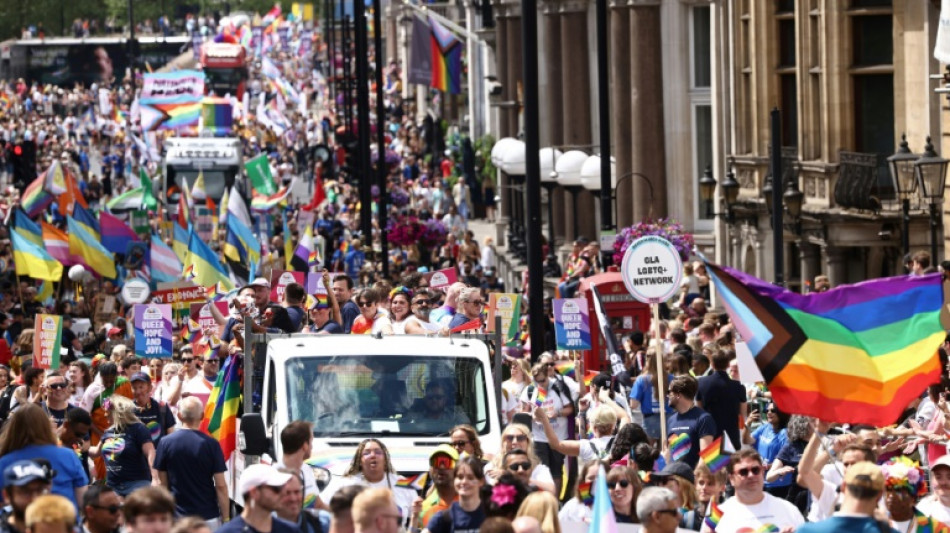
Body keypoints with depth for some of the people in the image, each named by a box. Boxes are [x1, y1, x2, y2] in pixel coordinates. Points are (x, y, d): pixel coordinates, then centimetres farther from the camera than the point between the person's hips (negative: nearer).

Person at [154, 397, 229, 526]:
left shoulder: (166, 443, -3)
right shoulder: (211, 444, -8)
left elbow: (163, 484, 5)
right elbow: (220, 486, -8)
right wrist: (226, 519, 0)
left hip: (178, 516, 1)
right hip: (208, 517, -1)